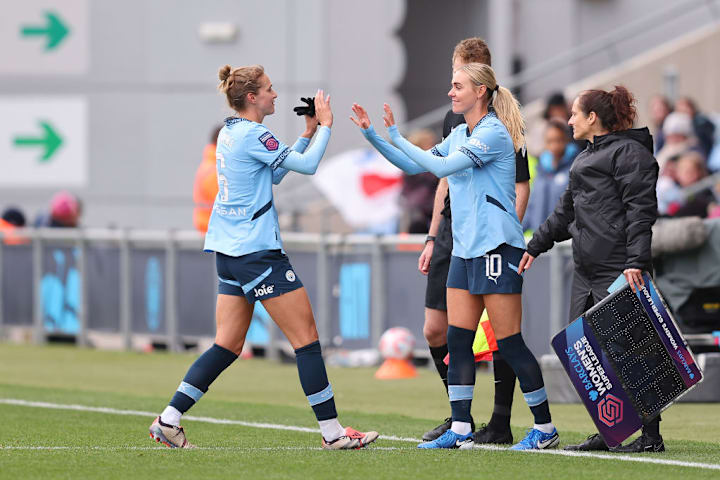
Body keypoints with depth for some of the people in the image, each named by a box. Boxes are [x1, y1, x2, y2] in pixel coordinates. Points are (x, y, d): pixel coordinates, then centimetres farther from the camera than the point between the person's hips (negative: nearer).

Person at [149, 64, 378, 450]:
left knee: (228, 345, 10)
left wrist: (307, 134, 19)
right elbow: (308, 165, -13)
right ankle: (332, 431, -3)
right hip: (256, 251, -10)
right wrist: (324, 126, 0)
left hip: (227, 250, 10)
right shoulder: (252, 135, -14)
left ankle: (168, 421, 6)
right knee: (306, 335, -4)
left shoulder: (229, 133, 14)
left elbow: (275, 172, 23)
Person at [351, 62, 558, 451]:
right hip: (465, 248, 9)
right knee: (457, 339, 4)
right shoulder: (460, 135, 15)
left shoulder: (494, 133, -13)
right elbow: (415, 165, 21)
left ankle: (545, 428, 2)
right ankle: (460, 430, 5)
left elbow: (442, 167, -21)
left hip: (497, 247, -9)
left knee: (509, 342, -6)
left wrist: (396, 137, -15)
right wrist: (370, 133, 14)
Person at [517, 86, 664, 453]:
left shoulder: (630, 152, -7)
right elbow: (566, 211, 33)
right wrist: (535, 246, 32)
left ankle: (651, 435, -5)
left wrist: (636, 262, -23)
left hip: (619, 271, -10)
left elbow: (641, 212, -15)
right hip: (587, 272, 10)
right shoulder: (587, 158, 23)